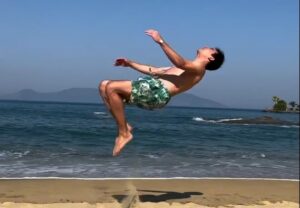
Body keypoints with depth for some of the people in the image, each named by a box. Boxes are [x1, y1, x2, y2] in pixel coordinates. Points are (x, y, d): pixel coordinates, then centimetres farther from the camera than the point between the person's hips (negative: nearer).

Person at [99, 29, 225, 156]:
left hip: (158, 92, -10)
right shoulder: (186, 67, 34)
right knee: (104, 85, 3)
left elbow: (180, 63, -21)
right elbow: (154, 71, 35)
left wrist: (161, 41, -25)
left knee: (111, 87, -23)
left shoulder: (199, 68, 4)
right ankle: (124, 126, -2)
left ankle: (124, 134, -16)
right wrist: (130, 63, 28)